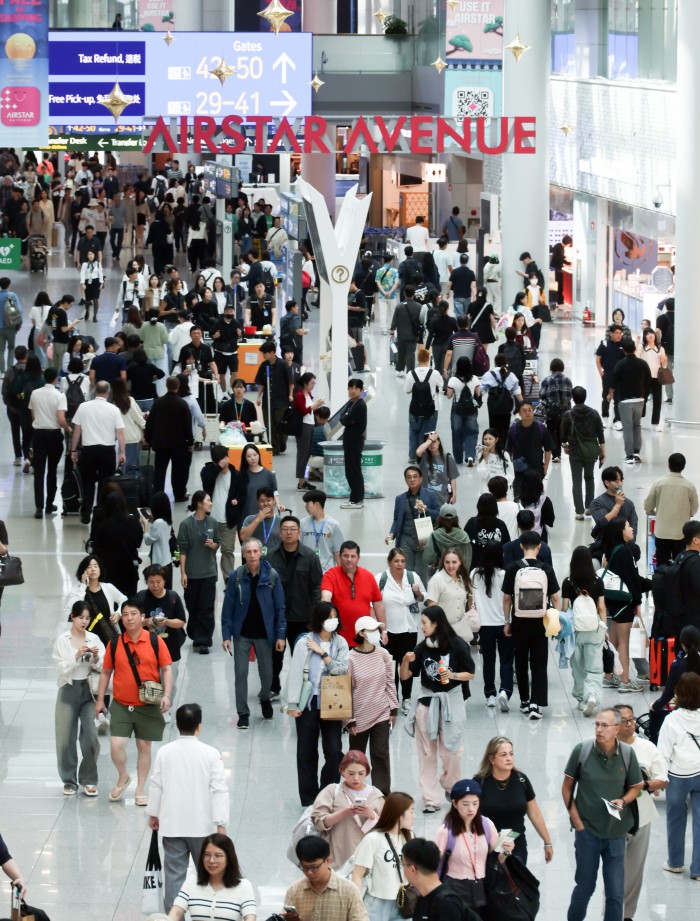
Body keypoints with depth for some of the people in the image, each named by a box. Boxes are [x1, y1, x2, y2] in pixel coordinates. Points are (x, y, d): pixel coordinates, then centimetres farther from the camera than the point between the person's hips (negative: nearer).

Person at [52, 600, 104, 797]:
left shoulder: (94, 639, 4)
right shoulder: (62, 641, 0)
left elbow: (103, 669, 4)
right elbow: (61, 669, -6)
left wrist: (96, 659, -15)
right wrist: (77, 657, -18)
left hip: (89, 691, 1)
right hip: (69, 691, -1)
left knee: (91, 737, -6)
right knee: (66, 738, 2)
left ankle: (88, 779, 8)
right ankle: (69, 780, 16)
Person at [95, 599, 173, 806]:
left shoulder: (155, 642, -5)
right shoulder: (115, 644, -1)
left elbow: (166, 670, -2)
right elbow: (106, 672, 8)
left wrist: (166, 695, -14)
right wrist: (100, 700, 6)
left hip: (148, 705, 0)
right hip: (121, 705, 0)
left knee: (144, 747, 8)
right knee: (116, 745, -10)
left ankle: (140, 790, 22)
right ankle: (122, 778, 19)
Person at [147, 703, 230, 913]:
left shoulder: (164, 752, -4)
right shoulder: (211, 754, -10)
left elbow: (156, 785, 3)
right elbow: (219, 790, -10)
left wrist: (153, 814, 17)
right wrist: (221, 824, -6)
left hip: (172, 825, 1)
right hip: (202, 825, -1)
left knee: (174, 873, 5)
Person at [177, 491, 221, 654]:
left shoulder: (213, 523, 2)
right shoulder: (186, 524, -8)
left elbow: (218, 543, 14)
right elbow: (183, 549, -7)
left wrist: (213, 545, -10)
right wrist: (183, 573, -9)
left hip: (209, 573, 2)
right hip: (192, 573, -2)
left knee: (206, 608, -2)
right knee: (192, 607, 7)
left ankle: (203, 641, 1)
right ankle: (196, 637, 23)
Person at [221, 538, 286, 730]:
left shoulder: (272, 576, -7)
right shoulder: (236, 576, -7)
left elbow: (279, 607, -2)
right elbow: (228, 607, -3)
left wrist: (280, 635, -6)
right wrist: (226, 635, -7)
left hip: (264, 634, 0)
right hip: (241, 633, 0)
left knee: (267, 672, 9)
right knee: (240, 673, 1)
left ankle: (265, 699, 40)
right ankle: (243, 713, 13)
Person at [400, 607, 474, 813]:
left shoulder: (457, 646, -9)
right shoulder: (422, 648, -1)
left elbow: (470, 674, -3)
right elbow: (404, 676, 3)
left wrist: (453, 675, -20)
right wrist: (406, 661, -17)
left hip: (450, 700, -3)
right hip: (426, 701, 3)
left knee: (450, 750, 2)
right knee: (427, 752, 3)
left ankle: (452, 787, 28)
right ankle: (430, 798, 7)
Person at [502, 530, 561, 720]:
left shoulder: (512, 569, -6)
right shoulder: (546, 570, -5)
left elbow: (507, 598, -1)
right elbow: (555, 598, -2)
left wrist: (507, 622, 8)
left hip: (519, 622, 0)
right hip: (540, 622, 0)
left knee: (521, 662, 15)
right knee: (539, 665, 2)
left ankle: (525, 702, 23)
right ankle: (536, 704, -9)